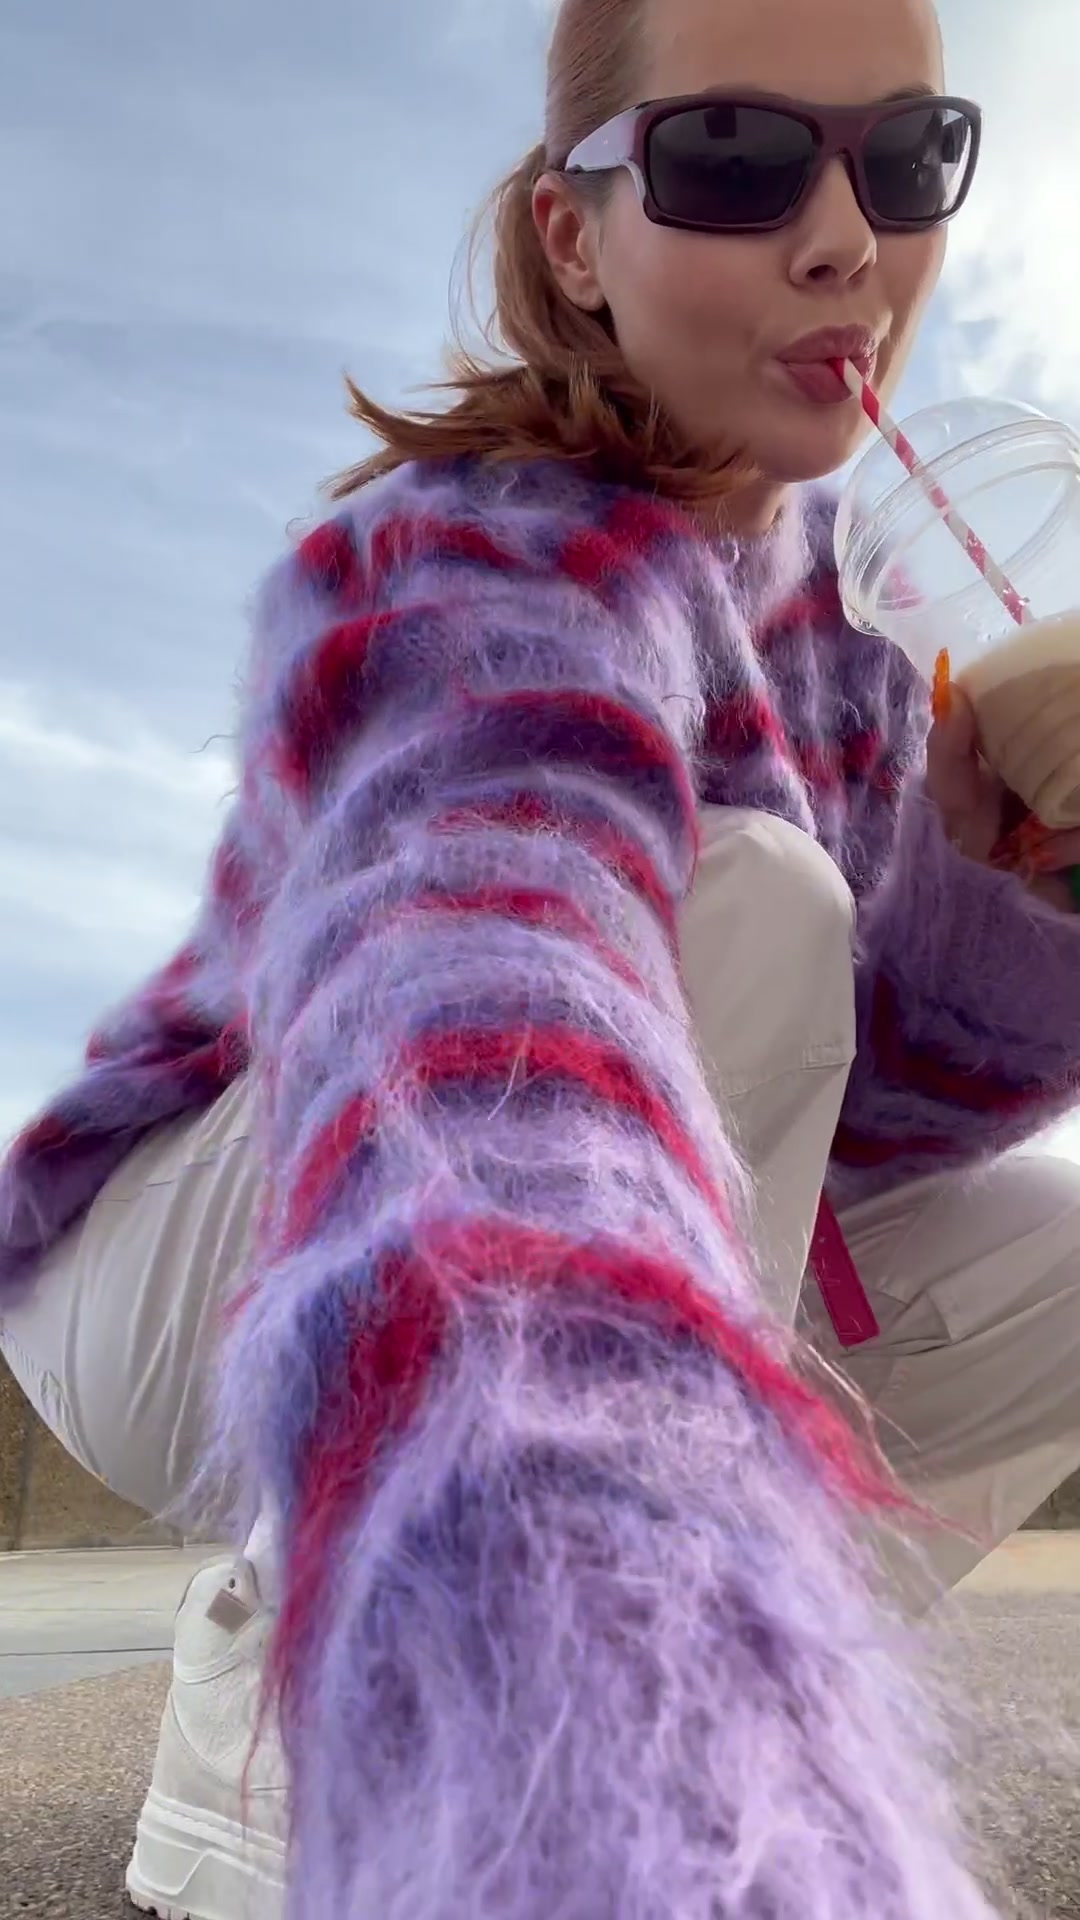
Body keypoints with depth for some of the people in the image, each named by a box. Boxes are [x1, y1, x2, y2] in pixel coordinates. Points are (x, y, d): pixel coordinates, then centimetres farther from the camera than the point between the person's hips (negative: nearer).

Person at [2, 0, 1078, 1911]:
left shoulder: (824, 585, -3)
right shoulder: (480, 575, -29)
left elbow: (875, 1090, -6)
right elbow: (482, 1082, -52)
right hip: (188, 1285, -7)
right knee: (737, 912, -31)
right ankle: (278, 1724, -16)